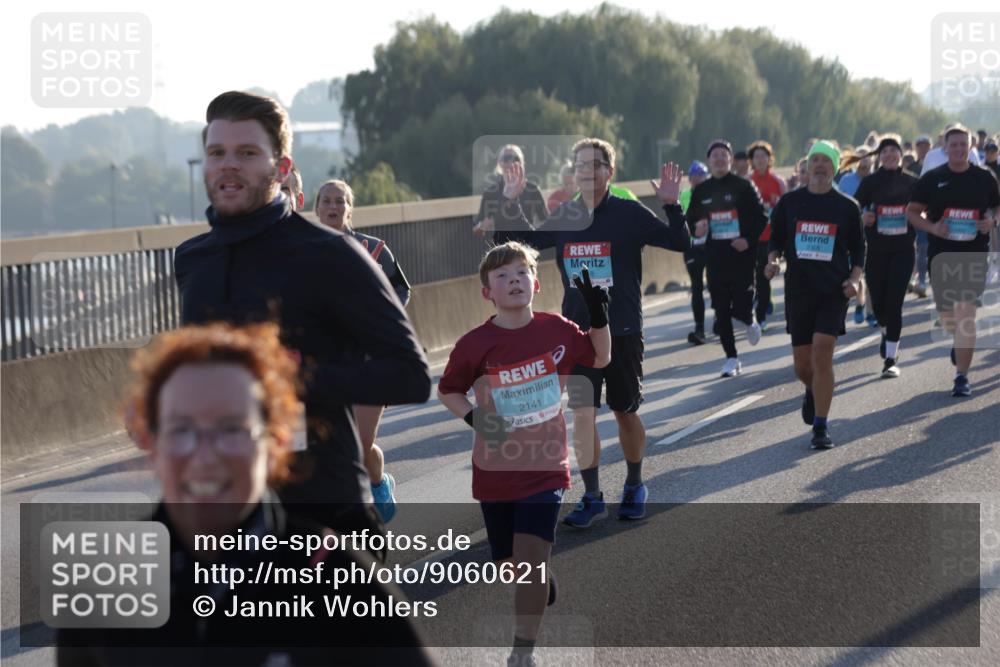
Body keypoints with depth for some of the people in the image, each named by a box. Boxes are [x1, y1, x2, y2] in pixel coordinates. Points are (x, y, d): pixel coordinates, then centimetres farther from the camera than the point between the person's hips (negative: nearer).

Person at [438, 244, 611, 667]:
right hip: (495, 470, 1)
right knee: (510, 564, 13)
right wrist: (474, 418, -14)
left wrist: (598, 316, -4)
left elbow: (600, 359, 12)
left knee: (531, 559, -16)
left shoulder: (557, 330, -6)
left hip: (545, 467, -1)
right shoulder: (475, 344, -11)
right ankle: (542, 583, 50)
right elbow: (448, 390, 4)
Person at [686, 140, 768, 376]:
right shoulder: (701, 191, 8)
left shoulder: (744, 186, -1)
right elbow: (690, 220, 15)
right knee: (721, 311, 2)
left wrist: (749, 239, -14)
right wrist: (696, 229, -8)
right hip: (715, 257, 3)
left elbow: (761, 217, -1)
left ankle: (749, 322, 29)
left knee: (741, 307, -8)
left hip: (742, 255, -3)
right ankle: (731, 358, 12)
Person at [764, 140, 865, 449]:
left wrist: (854, 279, -7)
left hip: (833, 291, -2)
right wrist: (772, 260, -8)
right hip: (798, 290, 2)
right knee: (802, 364, 7)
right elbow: (776, 238, 12)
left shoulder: (847, 207, 3)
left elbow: (858, 249, 9)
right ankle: (813, 392, 44)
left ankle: (821, 425, -8)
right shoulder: (789, 202, 5)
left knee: (822, 354, -16)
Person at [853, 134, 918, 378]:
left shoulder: (912, 182, 3)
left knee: (894, 302, -7)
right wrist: (863, 218, -18)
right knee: (878, 301, 5)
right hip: (876, 250, 1)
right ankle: (886, 332, 40)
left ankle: (891, 358, -2)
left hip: (903, 250, -1)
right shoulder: (870, 182, 1)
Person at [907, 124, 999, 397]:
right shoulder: (932, 179, 1)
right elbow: (912, 212, 6)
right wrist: (932, 227, -12)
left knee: (966, 314, -11)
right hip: (941, 254, 2)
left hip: (974, 254, -2)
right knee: (946, 314, 13)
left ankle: (962, 376, -7)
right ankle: (959, 341, 49)